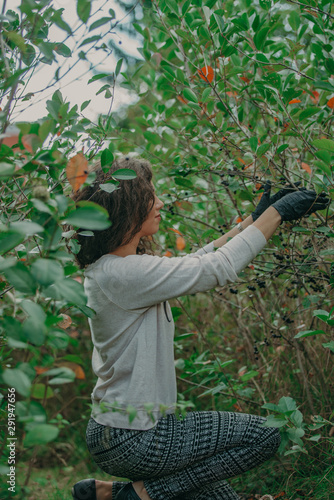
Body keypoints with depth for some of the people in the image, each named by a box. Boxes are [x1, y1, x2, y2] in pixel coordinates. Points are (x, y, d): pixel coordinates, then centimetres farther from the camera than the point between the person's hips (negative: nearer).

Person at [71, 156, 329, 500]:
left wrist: (252, 220, 12)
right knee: (265, 435, -5)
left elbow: (193, 263, 11)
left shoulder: (106, 268, 5)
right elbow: (219, 269, -23)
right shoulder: (124, 273, -25)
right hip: (130, 441, -10)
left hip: (117, 430, 10)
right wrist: (277, 213, -11)